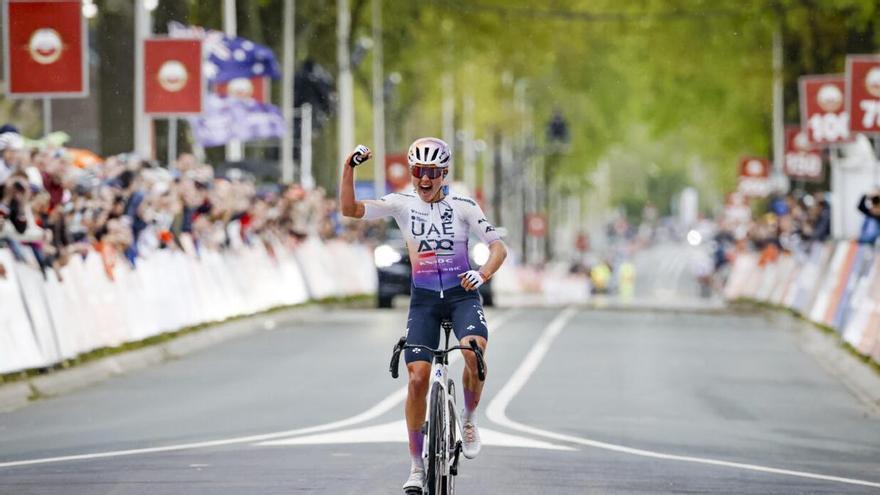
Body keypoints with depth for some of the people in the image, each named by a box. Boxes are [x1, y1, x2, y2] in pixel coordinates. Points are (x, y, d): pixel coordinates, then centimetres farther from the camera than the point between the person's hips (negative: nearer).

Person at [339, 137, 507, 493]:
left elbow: (498, 246, -6)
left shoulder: (463, 207, -2)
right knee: (417, 377, -9)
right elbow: (350, 209, -10)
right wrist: (349, 168, -24)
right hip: (423, 301, 1)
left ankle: (469, 419, -1)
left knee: (475, 352, -30)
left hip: (462, 295, -1)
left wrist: (482, 274, -25)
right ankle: (417, 466, 3)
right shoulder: (402, 205, 0)